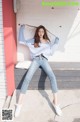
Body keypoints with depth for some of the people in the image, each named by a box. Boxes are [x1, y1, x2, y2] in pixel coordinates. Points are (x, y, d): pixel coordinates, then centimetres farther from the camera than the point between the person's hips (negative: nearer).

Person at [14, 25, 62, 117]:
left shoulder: (48, 41, 23)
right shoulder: (33, 41, 19)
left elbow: (51, 52, 16)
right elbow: (21, 41, 18)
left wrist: (56, 42, 13)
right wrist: (21, 29, 18)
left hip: (44, 60, 1)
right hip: (35, 60, -1)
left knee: (52, 77, -27)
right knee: (27, 78, -23)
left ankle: (55, 102, -21)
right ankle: (19, 103, -19)